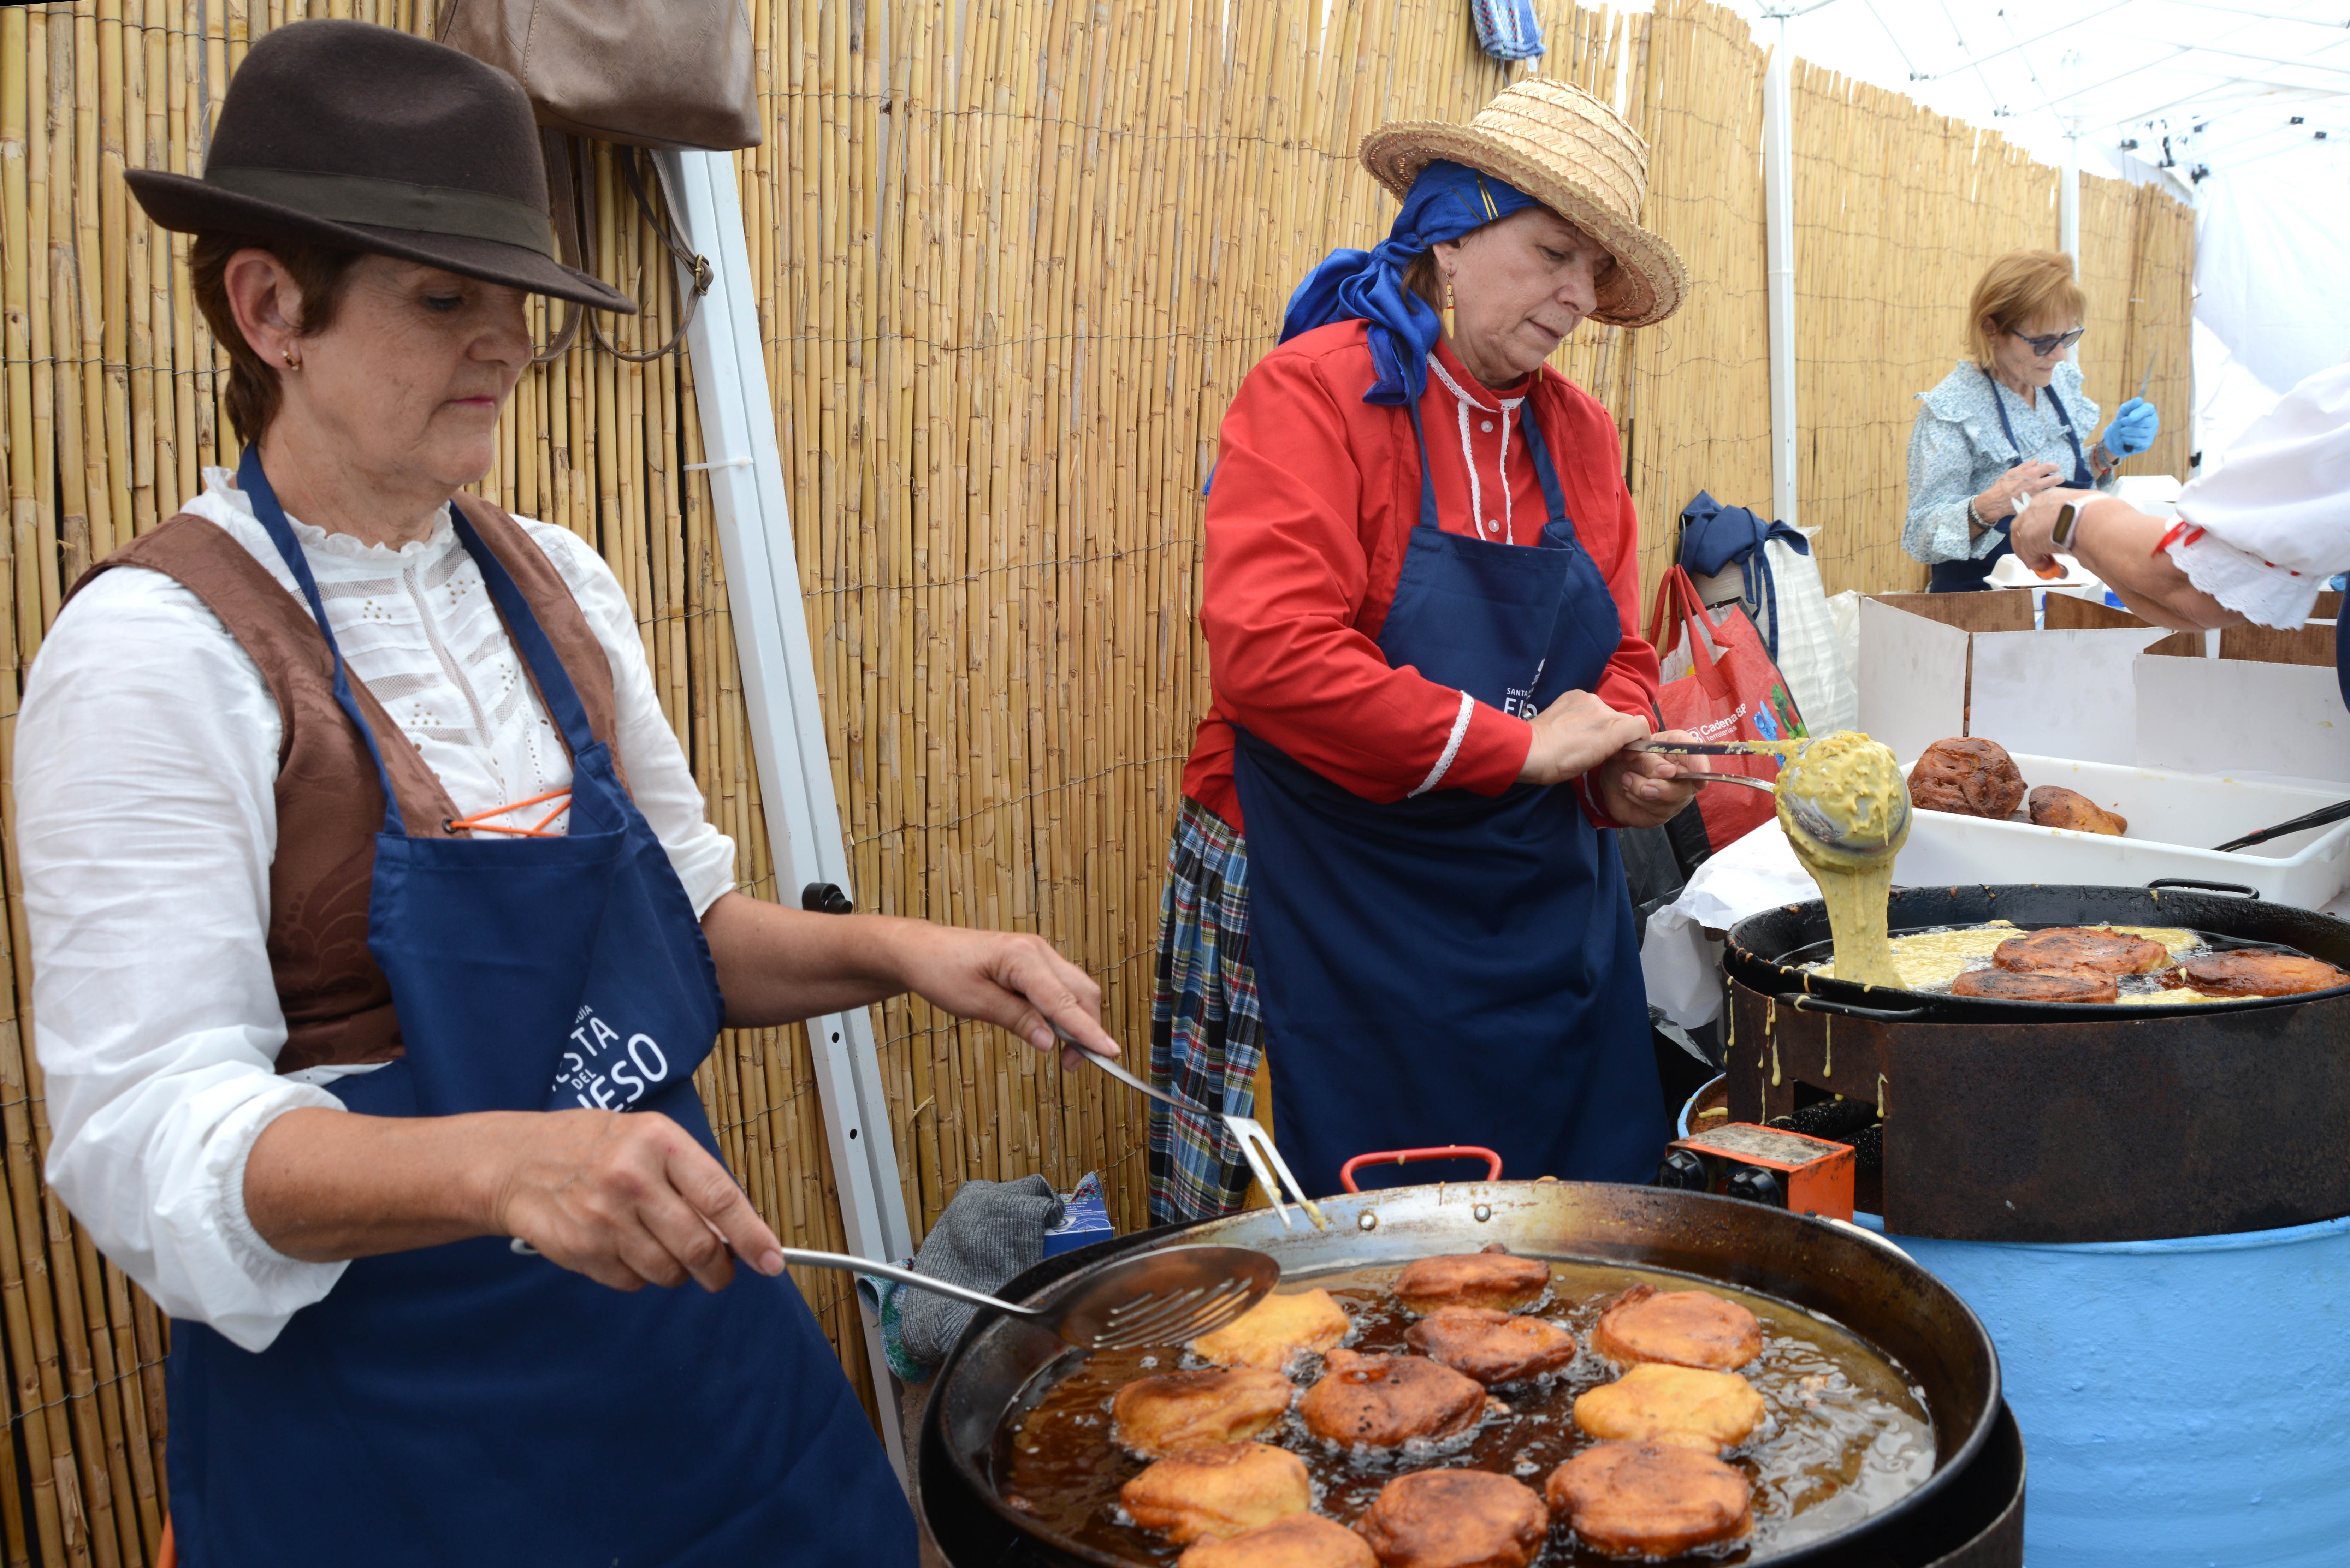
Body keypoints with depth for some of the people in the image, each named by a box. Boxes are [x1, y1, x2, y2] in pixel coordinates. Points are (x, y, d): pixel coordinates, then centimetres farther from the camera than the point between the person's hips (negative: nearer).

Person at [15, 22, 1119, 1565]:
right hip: (377, 1413, -6)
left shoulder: (557, 586, 2)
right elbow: (150, 1142, -21)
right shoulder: (159, 654, -17)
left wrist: (893, 951, -7)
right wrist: (500, 1162, -37)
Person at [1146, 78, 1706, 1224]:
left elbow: (1616, 656, 15)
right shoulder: (1315, 393, -11)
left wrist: (1619, 765, -8)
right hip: (1338, 911, -6)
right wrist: (1517, 745, -19)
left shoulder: (1581, 435, 9)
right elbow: (1268, 650, -23)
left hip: (1547, 905, 6)